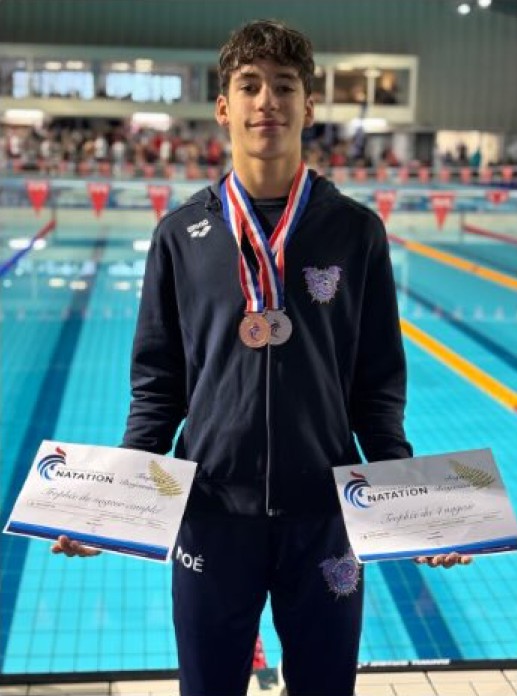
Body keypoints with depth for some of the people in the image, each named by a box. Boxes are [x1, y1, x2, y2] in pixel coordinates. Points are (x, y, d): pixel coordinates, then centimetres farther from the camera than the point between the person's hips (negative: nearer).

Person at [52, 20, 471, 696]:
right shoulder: (182, 233, 0)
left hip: (325, 512, 0)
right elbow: (157, 385, 3)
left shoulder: (356, 231, -2)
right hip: (210, 511, 1)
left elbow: (378, 387, 1)